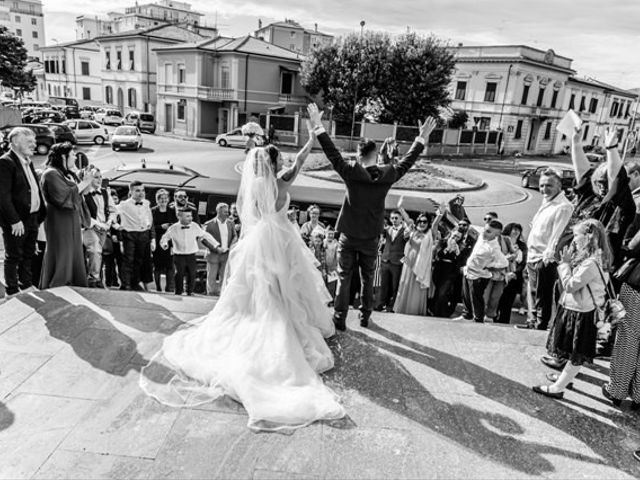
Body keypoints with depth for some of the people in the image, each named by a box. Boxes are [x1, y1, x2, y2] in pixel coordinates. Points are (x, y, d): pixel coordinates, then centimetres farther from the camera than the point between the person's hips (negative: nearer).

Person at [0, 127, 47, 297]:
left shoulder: (28, 161, 13)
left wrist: (41, 213, 9)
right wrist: (14, 220, -21)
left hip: (32, 218, 8)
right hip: (16, 222, -8)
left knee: (29, 255, 20)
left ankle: (27, 286, 36)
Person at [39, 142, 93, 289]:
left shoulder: (68, 173, 12)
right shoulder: (51, 174, -15)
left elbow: (78, 193, 15)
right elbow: (65, 196, -23)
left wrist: (88, 181, 0)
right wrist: (83, 183, -15)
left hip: (72, 221, 9)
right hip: (60, 223, -9)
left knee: (74, 257, 13)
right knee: (61, 259, 0)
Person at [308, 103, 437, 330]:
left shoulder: (350, 172, -13)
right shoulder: (387, 175, -9)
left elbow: (332, 153, -6)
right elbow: (407, 162, 5)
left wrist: (318, 127, 1)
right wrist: (422, 138, 17)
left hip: (349, 236, -1)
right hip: (371, 237, 2)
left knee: (344, 277, 9)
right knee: (367, 278, 17)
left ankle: (340, 318, 11)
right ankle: (365, 316, 26)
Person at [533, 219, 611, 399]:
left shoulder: (591, 263, -27)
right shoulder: (589, 258, 4)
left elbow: (570, 285, -23)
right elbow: (573, 283, 9)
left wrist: (565, 263, -15)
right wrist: (567, 262, -1)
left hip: (581, 314, -10)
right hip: (575, 309, 10)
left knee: (576, 354, 3)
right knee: (574, 353, 23)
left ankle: (558, 388, 11)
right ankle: (566, 377, 39)